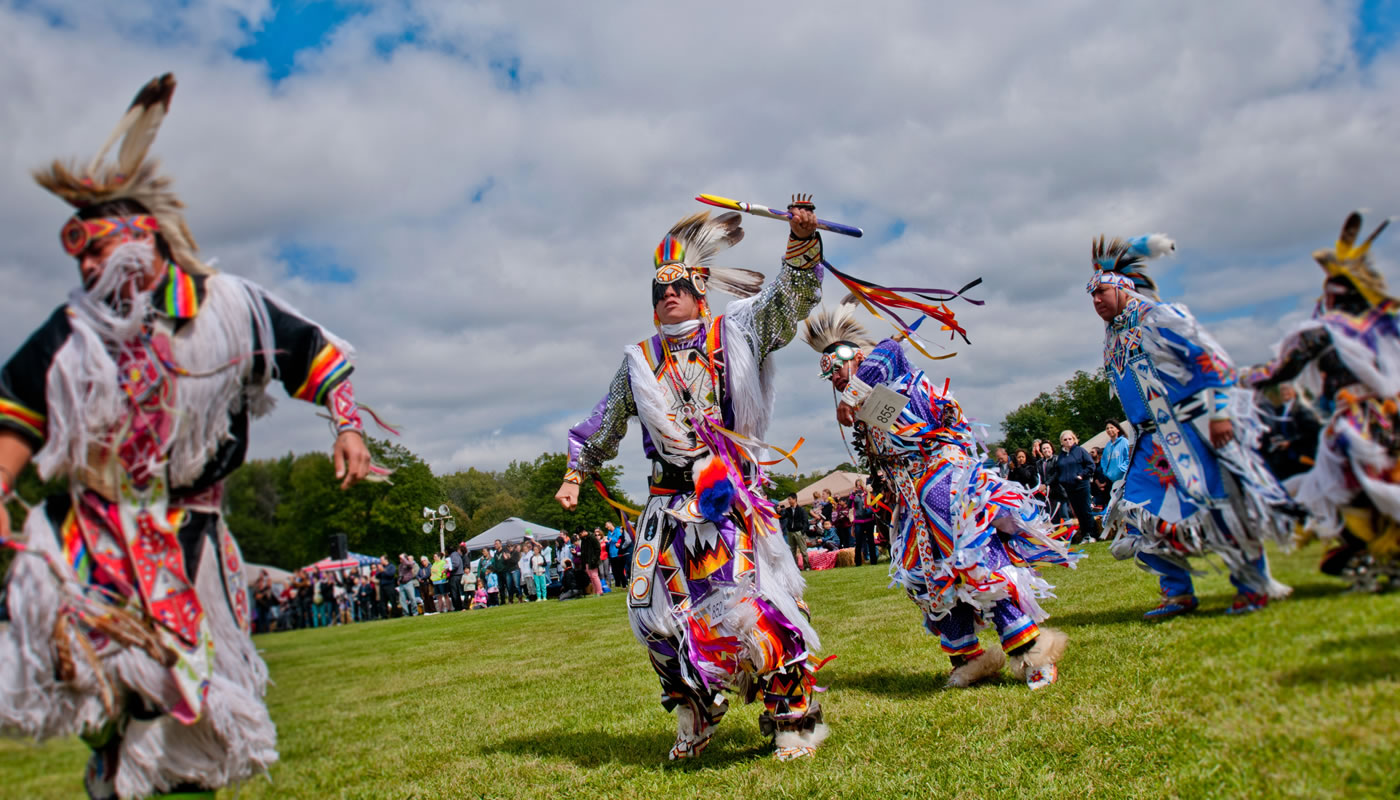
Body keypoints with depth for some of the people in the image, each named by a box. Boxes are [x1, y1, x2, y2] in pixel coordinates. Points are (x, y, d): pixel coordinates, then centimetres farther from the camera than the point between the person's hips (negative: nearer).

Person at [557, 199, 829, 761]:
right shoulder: (640, 361, 18)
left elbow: (791, 294, -4)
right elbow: (605, 424, 28)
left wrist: (802, 239, -20)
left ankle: (794, 718, 0)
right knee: (657, 611, 3)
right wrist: (577, 472, 28)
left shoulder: (737, 333, 8)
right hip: (669, 502, 5)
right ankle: (696, 715, 24)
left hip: (732, 496, -4)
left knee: (752, 600, -16)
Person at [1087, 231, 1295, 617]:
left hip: (1196, 429, -7)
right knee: (1138, 514, 0)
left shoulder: (1159, 317, -5)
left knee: (1224, 505, -6)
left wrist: (1220, 410, -18)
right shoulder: (1111, 339, 17)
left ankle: (1254, 586, 10)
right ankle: (1178, 592, 12)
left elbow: (1212, 357, -11)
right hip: (1154, 441, 7)